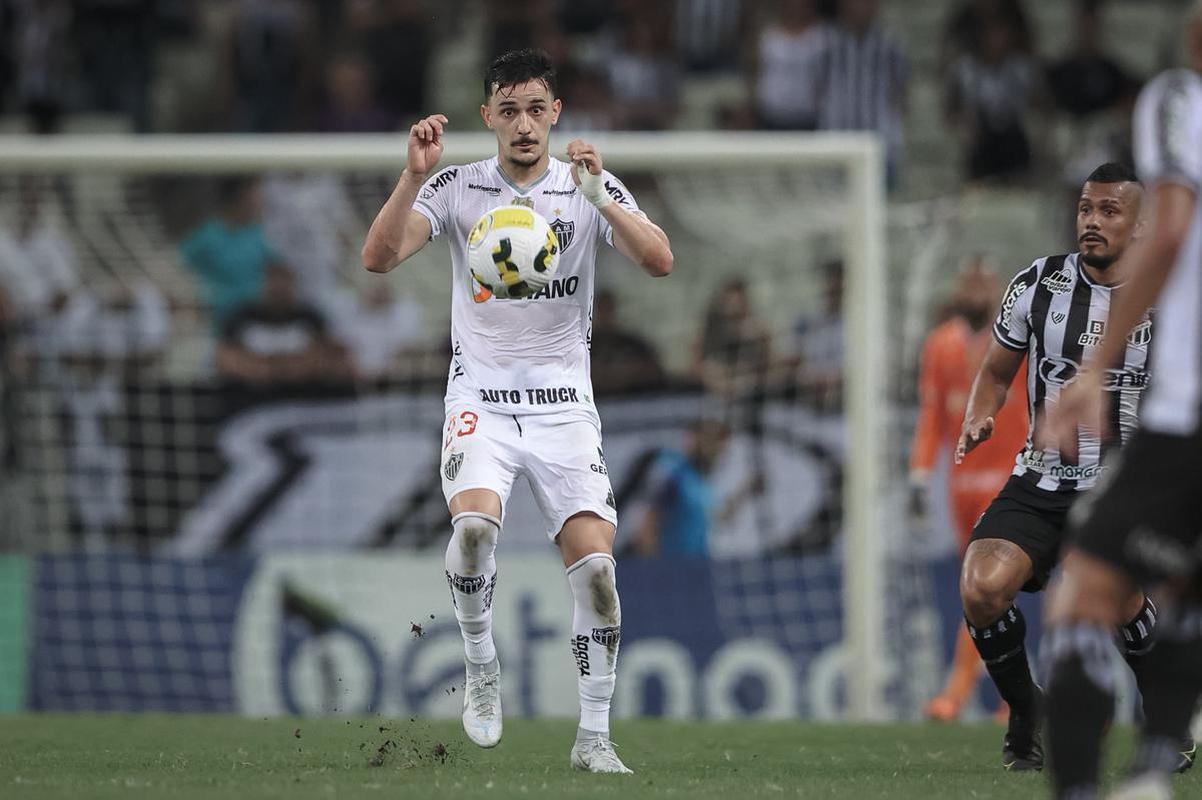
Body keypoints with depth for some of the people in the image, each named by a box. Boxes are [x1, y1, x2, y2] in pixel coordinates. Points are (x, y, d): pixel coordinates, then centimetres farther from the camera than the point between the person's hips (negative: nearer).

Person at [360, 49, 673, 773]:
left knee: (595, 564, -12)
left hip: (565, 404, 1)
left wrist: (600, 197, -26)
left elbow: (660, 262, -13)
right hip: (481, 396, -1)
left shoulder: (590, 188, 1)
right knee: (474, 523, -29)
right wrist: (414, 177, -24)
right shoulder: (457, 187, 1)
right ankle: (481, 665, -4)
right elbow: (379, 258, -11)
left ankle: (594, 736, 0)